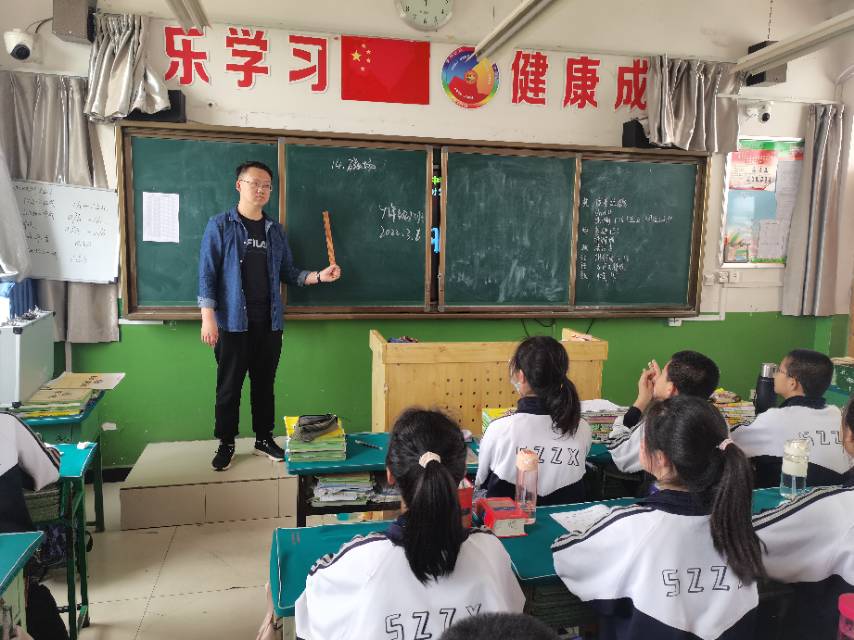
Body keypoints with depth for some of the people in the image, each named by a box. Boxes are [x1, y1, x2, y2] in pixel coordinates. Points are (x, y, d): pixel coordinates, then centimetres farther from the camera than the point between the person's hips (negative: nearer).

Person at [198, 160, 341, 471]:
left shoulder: (275, 231, 12)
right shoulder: (220, 226, -2)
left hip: (269, 323, 4)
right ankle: (226, 444, 18)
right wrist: (208, 317, -13)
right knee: (229, 386, 4)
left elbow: (288, 272, 15)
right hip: (233, 322, -4)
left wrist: (319, 276, -2)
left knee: (264, 384, 12)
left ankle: (264, 439, 25)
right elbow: (207, 273, -6)